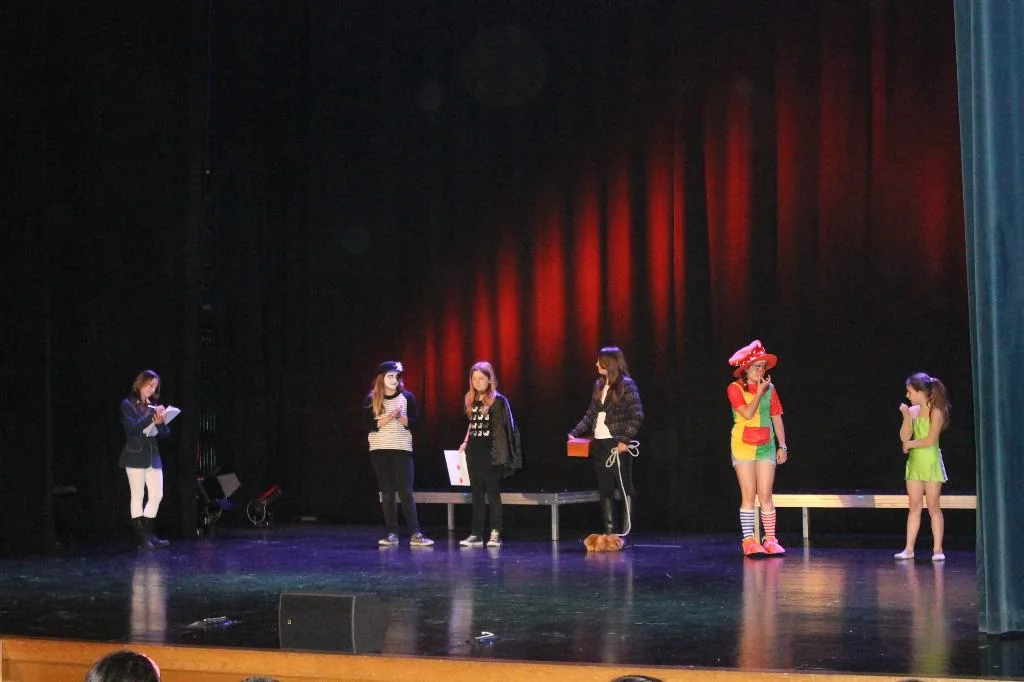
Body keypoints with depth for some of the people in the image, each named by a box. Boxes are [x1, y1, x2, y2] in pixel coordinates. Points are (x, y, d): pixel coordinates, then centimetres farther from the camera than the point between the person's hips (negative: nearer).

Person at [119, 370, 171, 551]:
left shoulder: (152, 406, 14)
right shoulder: (128, 405, -2)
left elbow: (165, 433, 10)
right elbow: (132, 427, -16)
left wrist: (160, 423, -11)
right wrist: (152, 416, -21)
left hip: (153, 456, 6)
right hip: (135, 456, -6)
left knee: (157, 495, 2)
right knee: (138, 497, -2)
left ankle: (147, 533, 12)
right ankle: (141, 537, 1)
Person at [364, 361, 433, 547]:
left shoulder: (407, 397, 4)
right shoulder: (371, 399, 4)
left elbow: (414, 422, 2)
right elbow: (369, 424, -4)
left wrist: (400, 417, -15)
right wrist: (388, 417, -15)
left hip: (402, 449, -1)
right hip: (379, 450, 1)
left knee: (406, 492, -6)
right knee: (387, 493, 3)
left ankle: (415, 534, -9)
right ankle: (392, 534, 7)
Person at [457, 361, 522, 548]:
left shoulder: (498, 401, -7)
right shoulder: (471, 401, 10)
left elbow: (505, 429, -8)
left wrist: (501, 454, -13)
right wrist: (466, 443, 14)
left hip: (491, 453, -6)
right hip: (474, 453, 6)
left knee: (493, 493, -1)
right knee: (477, 494, 8)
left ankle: (495, 534, 4)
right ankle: (476, 534, 11)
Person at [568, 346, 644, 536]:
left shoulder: (626, 385, -6)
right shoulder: (599, 385, 14)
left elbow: (637, 416, -11)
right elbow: (590, 415, 18)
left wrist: (625, 440, -18)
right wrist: (574, 433, 9)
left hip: (618, 444, -7)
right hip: (599, 443, 7)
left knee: (624, 488, -2)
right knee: (605, 489, 6)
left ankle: (626, 533, -1)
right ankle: (609, 531, 8)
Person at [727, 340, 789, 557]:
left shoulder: (770, 388, 8)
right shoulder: (735, 389, -4)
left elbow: (777, 417, 10)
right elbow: (747, 413, -17)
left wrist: (782, 446, 6)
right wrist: (759, 392, -12)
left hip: (766, 446, 3)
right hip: (743, 446, -3)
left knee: (766, 495, -1)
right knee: (748, 495, -4)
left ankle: (770, 540, 3)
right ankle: (748, 541, -2)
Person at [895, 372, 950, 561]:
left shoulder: (936, 412, -9)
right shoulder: (912, 411, 7)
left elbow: (931, 440, -15)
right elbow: (904, 437, 1)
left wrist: (910, 444, -5)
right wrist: (906, 416, -9)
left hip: (931, 462, -5)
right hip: (914, 462, 5)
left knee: (933, 506, -1)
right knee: (914, 506, 5)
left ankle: (937, 549, 3)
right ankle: (909, 548, 4)